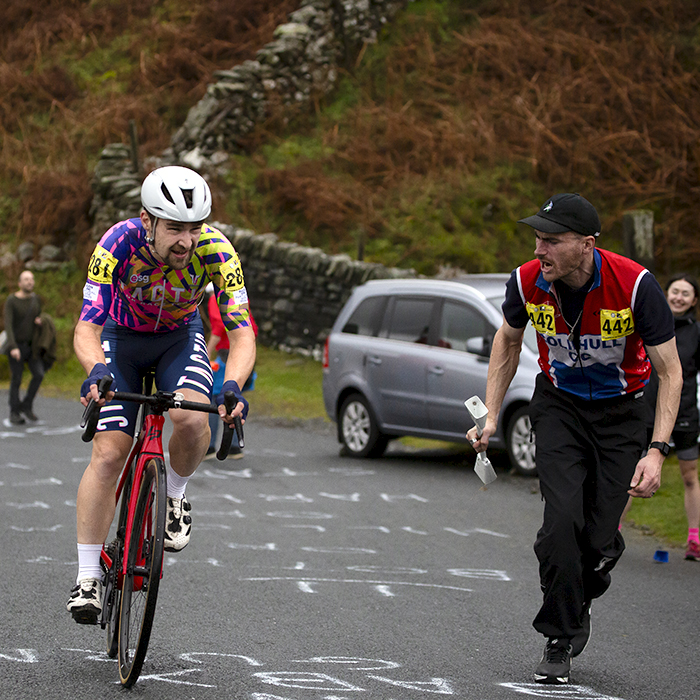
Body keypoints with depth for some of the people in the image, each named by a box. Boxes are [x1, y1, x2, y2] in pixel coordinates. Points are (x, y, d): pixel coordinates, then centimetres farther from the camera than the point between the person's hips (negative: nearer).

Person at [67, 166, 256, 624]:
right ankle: (88, 576, -5)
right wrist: (97, 371, -58)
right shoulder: (120, 243, -33)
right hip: (121, 337, -1)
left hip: (180, 337, 1)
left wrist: (233, 387, -50)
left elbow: (242, 334, -31)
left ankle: (175, 495, 1)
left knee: (192, 417, -30)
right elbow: (86, 329, -36)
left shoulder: (216, 251, -30)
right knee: (108, 453, -13)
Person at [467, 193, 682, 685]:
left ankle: (580, 601, 28)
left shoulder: (636, 285, -27)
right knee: (562, 519, -17)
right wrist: (491, 417, 2)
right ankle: (560, 639, -1)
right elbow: (508, 342, 6)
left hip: (621, 412, -2)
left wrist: (657, 451, -27)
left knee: (599, 541, -7)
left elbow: (670, 372, -18)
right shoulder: (527, 282, -17)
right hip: (558, 406, 2)